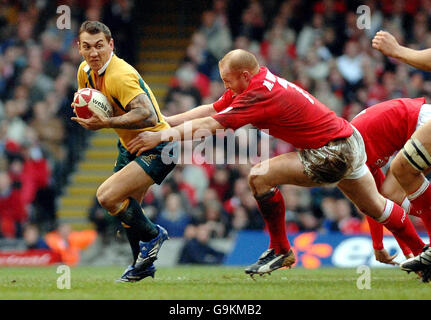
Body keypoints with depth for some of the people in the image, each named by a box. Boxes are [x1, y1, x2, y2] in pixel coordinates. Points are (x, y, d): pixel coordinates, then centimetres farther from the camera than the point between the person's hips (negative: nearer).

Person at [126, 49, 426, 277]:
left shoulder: (261, 95, -26)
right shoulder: (257, 81, 2)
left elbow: (209, 125, -28)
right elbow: (211, 110, 7)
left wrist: (161, 136, -24)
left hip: (332, 152, -10)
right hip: (349, 140, 11)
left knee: (260, 176, -16)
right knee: (374, 207, 24)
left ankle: (281, 250, -3)